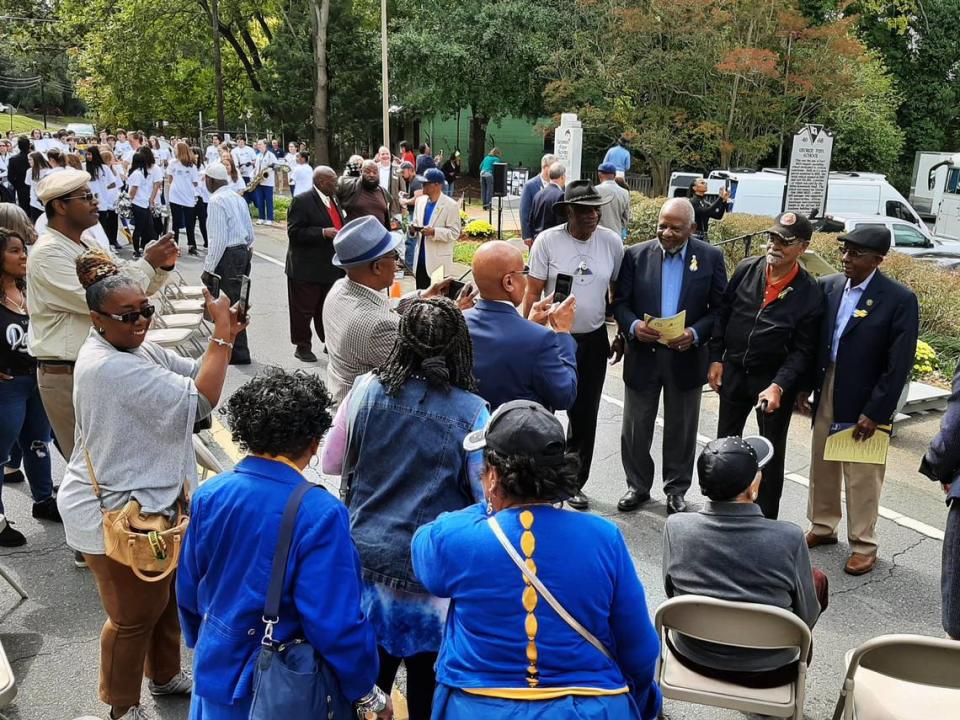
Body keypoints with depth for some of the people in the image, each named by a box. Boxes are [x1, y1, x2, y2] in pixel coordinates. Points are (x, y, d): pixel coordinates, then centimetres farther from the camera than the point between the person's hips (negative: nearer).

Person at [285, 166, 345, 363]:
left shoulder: (333, 199, 13)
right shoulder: (302, 201, -12)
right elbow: (294, 232, -19)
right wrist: (323, 233, -23)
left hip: (331, 267, 7)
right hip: (307, 269, -7)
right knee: (304, 310, 4)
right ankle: (303, 347, 15)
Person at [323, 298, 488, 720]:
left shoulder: (367, 390, -9)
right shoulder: (471, 411, -16)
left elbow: (331, 463, 4)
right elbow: (486, 494, -11)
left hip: (367, 558, 2)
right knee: (425, 683, 18)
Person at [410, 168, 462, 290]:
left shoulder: (451, 205, -10)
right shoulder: (420, 201, 10)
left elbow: (454, 233, -12)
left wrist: (433, 232, -25)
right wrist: (413, 228, -4)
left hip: (438, 261, -6)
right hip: (420, 258, 6)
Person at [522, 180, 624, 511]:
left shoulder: (611, 242, -2)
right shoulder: (547, 241, -10)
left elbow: (618, 292, 8)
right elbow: (532, 292, -7)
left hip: (593, 341, 3)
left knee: (585, 415, 11)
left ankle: (573, 483, 27)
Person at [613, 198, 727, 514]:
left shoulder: (711, 257, -2)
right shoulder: (636, 255, -1)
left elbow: (720, 308, -3)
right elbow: (620, 302, -1)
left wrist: (696, 333, -19)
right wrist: (633, 326, -21)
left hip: (686, 356, 0)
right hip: (643, 355, 1)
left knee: (681, 429, 13)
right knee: (636, 427, 11)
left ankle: (676, 490, 30)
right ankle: (637, 486, 29)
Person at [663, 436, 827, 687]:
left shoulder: (676, 527, -20)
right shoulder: (789, 538, -25)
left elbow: (671, 591, -3)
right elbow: (807, 616, -11)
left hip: (693, 656, 2)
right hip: (768, 670, -2)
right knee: (817, 579, 22)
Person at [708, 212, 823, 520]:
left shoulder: (809, 293, -14)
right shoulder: (746, 269, -5)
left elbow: (803, 350, -12)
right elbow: (723, 314, 5)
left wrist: (778, 386, -22)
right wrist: (716, 359, 0)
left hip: (774, 379, -3)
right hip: (733, 371, 4)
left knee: (772, 451, 11)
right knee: (725, 441, 16)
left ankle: (766, 517, 24)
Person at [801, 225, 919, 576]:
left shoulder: (899, 299, -14)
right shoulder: (827, 286, 1)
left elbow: (899, 364, -14)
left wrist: (874, 413, -15)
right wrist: (803, 387, 4)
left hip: (864, 402, -5)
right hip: (826, 392, 5)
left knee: (862, 478, 5)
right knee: (822, 467, 18)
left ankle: (863, 545, 21)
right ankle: (823, 527, 36)